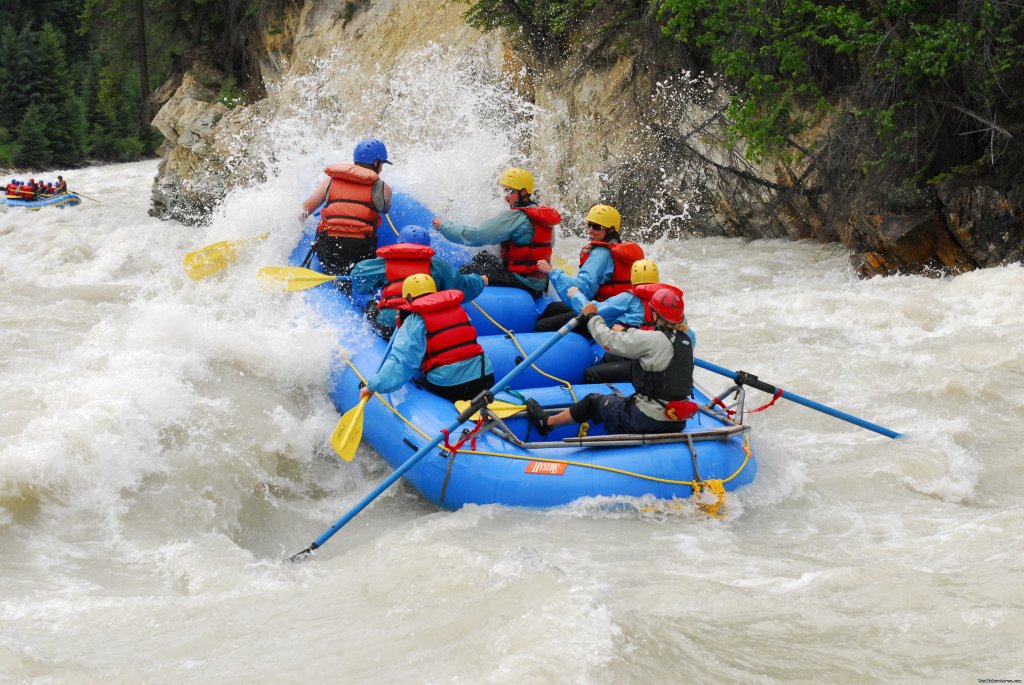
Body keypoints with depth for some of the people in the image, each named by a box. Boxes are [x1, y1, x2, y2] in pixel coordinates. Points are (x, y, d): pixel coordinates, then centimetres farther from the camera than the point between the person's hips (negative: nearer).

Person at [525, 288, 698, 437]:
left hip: (650, 418, -6)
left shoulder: (653, 339, -18)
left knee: (594, 402, 15)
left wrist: (592, 316, 6)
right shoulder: (685, 339, 4)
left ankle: (546, 423, 32)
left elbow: (609, 340, -10)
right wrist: (625, 333, 26)